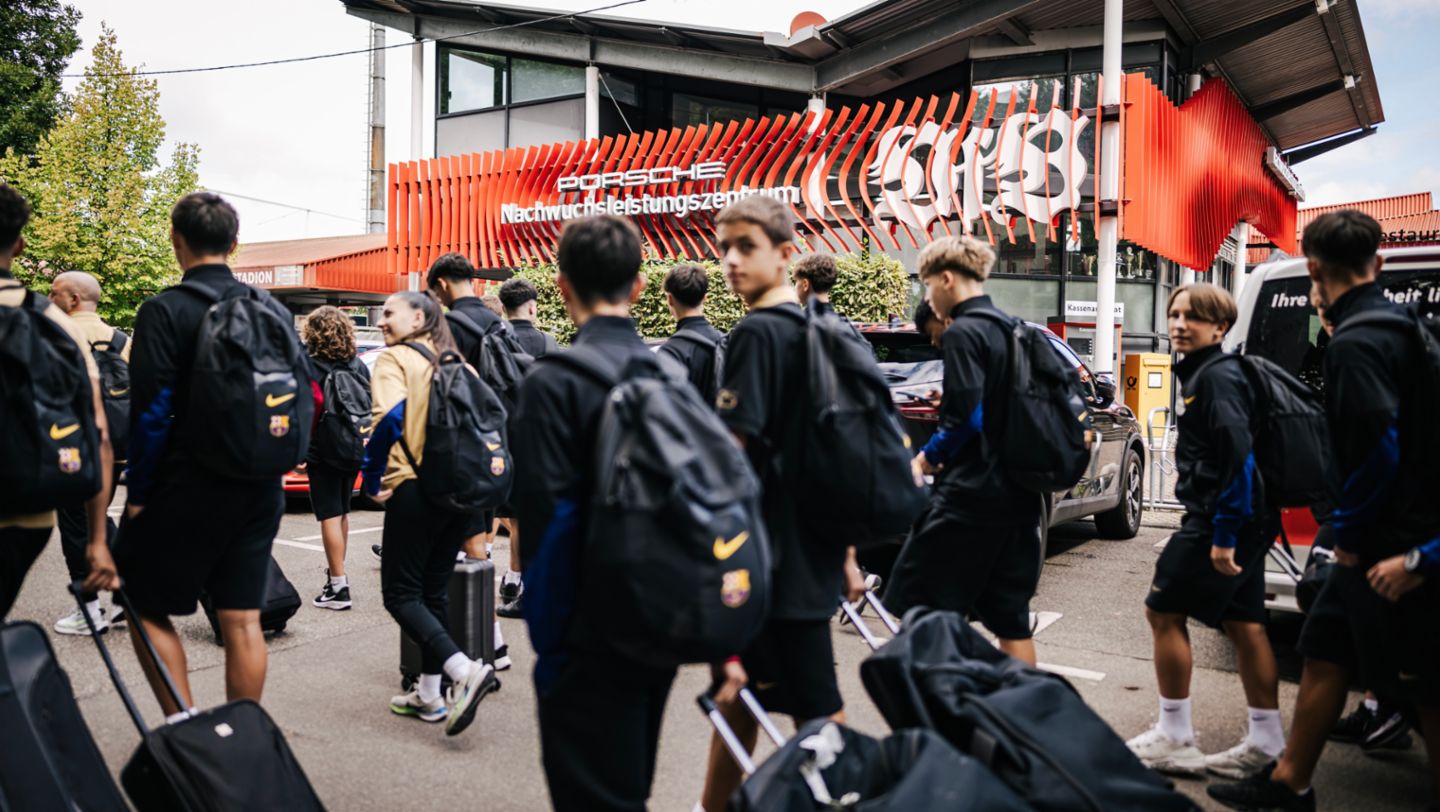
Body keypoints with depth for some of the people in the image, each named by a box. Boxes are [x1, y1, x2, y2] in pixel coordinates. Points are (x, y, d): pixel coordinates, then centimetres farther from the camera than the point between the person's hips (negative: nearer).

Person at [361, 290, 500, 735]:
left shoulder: (394, 358, -5)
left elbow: (389, 418, -20)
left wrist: (372, 478, -11)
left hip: (416, 487, -7)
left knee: (400, 593, 0)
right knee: (435, 591, 15)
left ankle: (465, 670, -17)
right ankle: (429, 694, 19)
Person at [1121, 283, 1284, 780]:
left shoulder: (1217, 376, -15)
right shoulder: (1202, 373, 14)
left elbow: (1239, 455, -24)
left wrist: (1224, 533, -24)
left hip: (1226, 520, -10)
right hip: (1246, 521, 10)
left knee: (1163, 610, -3)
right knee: (1242, 623, 13)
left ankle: (1174, 739, 6)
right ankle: (1266, 744, 21)